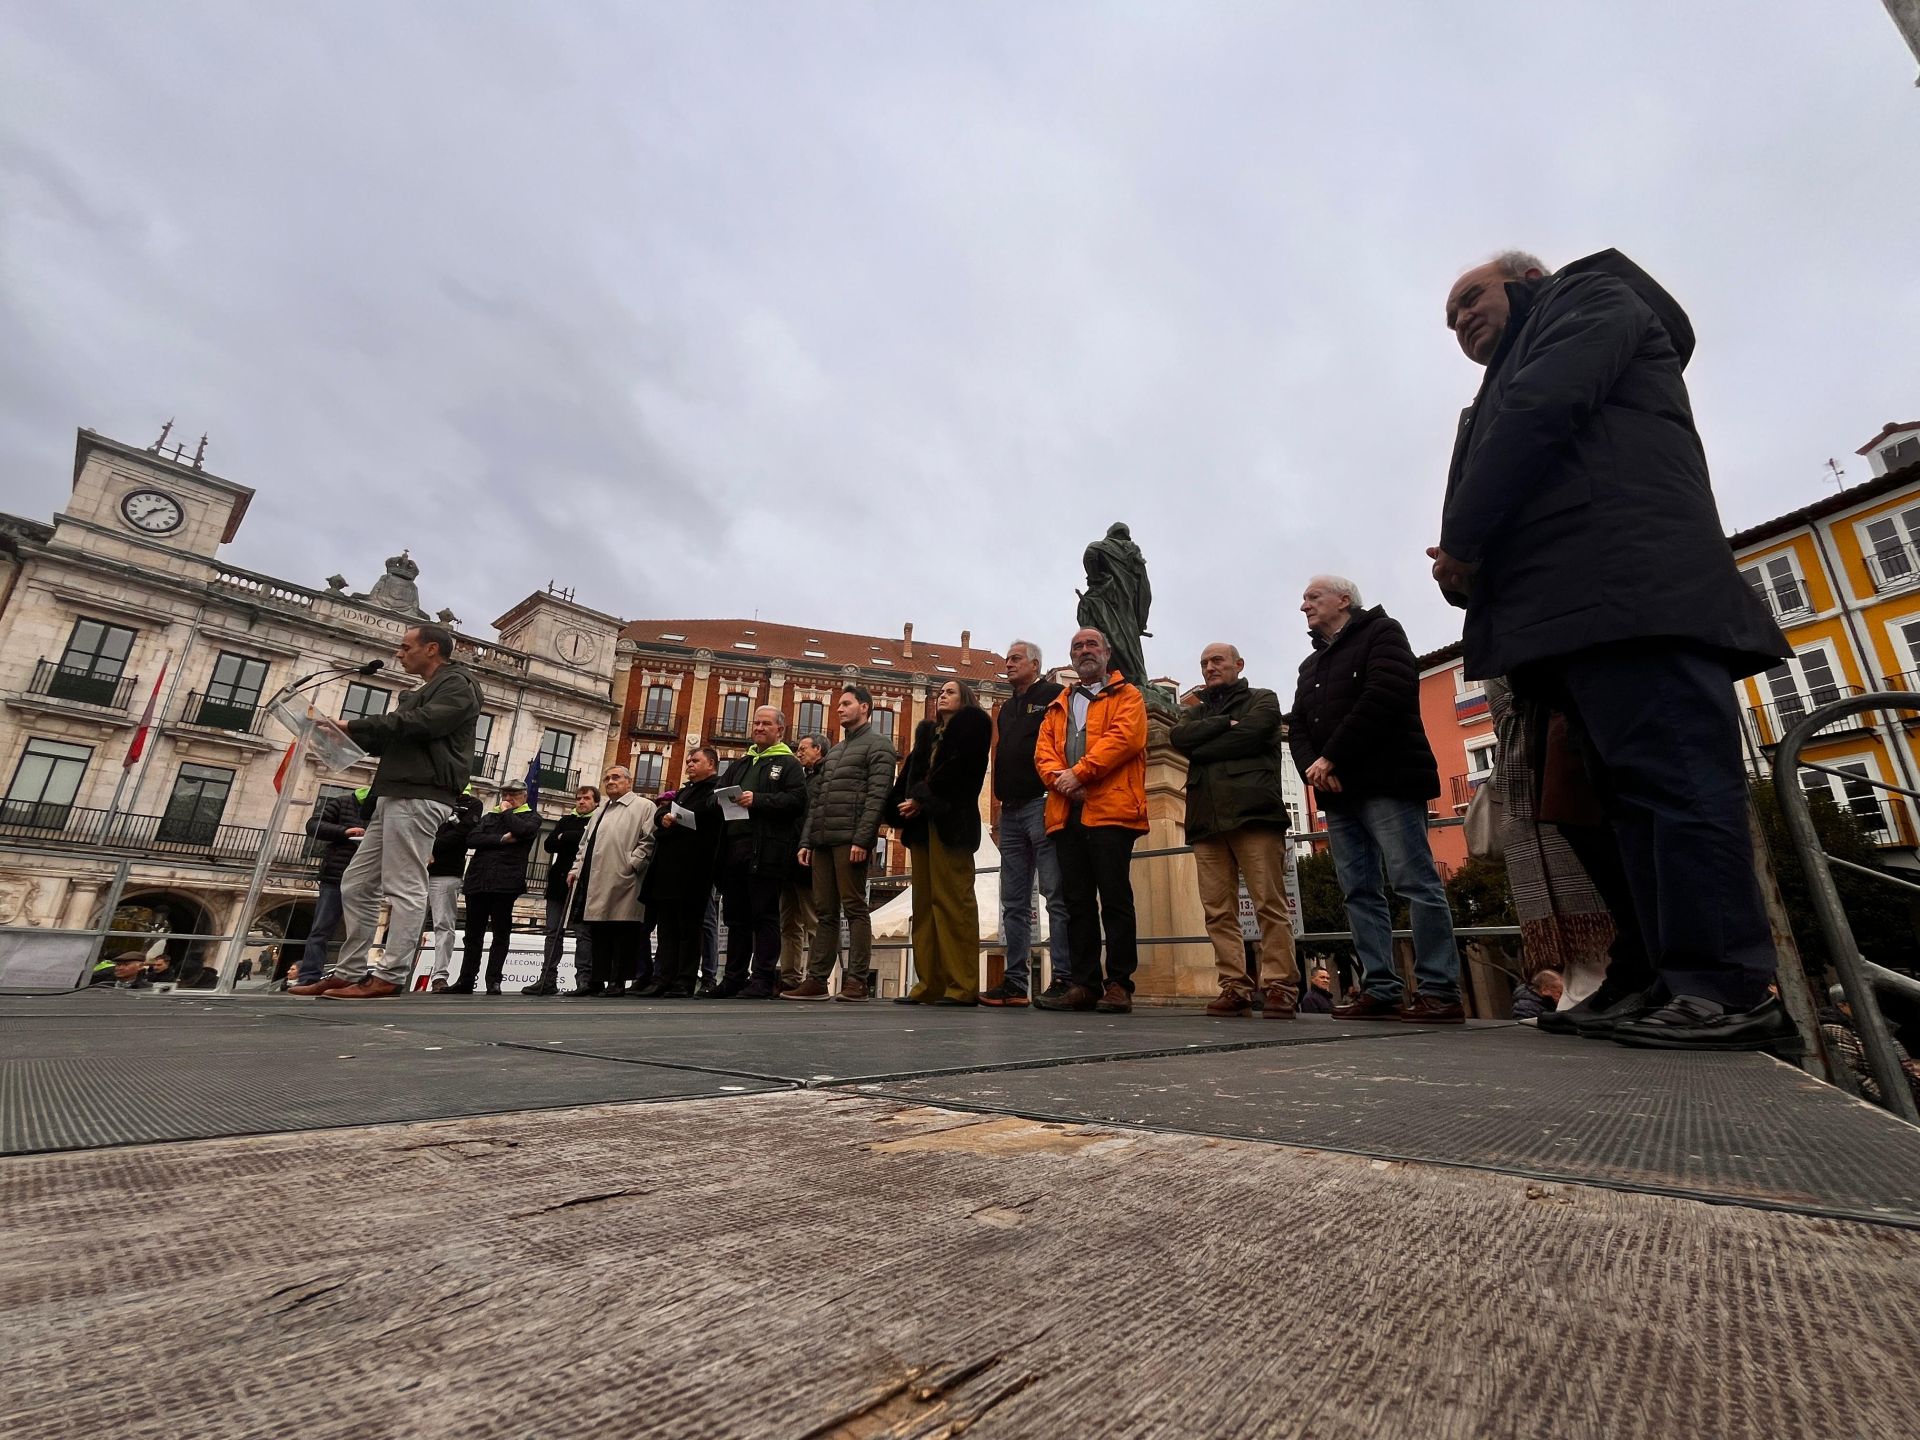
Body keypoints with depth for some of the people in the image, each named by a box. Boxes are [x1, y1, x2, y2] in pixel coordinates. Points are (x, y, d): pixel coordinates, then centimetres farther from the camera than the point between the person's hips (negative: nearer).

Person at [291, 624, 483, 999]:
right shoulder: (419, 694, 29)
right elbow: (390, 739, 25)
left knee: (404, 887, -11)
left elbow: (418, 724, -15)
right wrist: (348, 734, 10)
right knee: (357, 884, 10)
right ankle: (347, 972, 14)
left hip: (419, 797, -10)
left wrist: (352, 725, -8)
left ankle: (390, 977, -9)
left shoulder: (458, 684, -1)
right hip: (395, 796, 10)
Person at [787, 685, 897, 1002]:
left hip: (851, 840, -7)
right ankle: (817, 979, 9)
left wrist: (861, 839, -20)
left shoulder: (877, 745, 2)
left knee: (854, 908, -6)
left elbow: (877, 795, -10)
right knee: (825, 911, 7)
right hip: (823, 840, 8)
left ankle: (858, 980, -2)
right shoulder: (833, 752, 26)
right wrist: (806, 840, 12)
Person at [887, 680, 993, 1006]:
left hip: (952, 820, -7)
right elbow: (910, 773, 15)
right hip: (922, 821, 7)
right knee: (925, 903, 3)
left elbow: (959, 769, -9)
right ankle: (931, 984, 5)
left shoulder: (972, 722, 6)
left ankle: (963, 986, -9)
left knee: (953, 900, -11)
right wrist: (906, 803, -2)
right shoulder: (927, 731, 26)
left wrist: (923, 799, -11)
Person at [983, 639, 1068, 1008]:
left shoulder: (1053, 696, 3)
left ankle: (1062, 978, -4)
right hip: (1011, 811, 8)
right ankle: (1014, 982, 11)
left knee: (1056, 895, -7)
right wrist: (997, 814, 17)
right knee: (1013, 902, 7)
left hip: (1042, 805, -7)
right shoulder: (1005, 709, 24)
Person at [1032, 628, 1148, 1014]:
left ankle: (1118, 985, 4)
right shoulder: (1058, 706, 25)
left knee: (1115, 898, -4)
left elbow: (1123, 737, -8)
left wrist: (1079, 773, -14)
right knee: (1077, 902, 6)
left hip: (1111, 809, -5)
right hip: (1066, 813, 5)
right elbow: (1043, 750, 12)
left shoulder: (1126, 696, 10)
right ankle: (1084, 984, 12)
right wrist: (1059, 778, -9)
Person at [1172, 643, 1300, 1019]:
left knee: (1270, 904, -7)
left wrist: (1201, 749, 3)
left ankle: (1280, 986, -2)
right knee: (1218, 910, -1)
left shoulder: (1263, 700, 16)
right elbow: (1179, 737, 5)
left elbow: (1249, 736, -5)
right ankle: (1234, 987, 2)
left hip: (1253, 810, -4)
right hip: (1207, 818, 4)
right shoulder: (1195, 711, 27)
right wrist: (1225, 723, -3)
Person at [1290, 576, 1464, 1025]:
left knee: (1416, 883, -8)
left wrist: (1331, 758, -14)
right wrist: (1313, 768, -6)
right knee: (1359, 892, 3)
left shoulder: (1380, 633, 4)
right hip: (1338, 792, 7)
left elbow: (1384, 697, -14)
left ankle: (1440, 991, -3)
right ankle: (1380, 990, 6)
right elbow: (1298, 728, 16)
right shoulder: (1311, 664, 25)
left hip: (1387, 782, -7)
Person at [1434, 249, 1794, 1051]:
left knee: (1669, 777, -13)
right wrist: (1470, 564, 4)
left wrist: (1463, 542, -3)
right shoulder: (1511, 380, 37)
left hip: (1626, 588, -8)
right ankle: (1681, 980, 2)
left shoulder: (1590, 298, 16)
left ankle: (1728, 989, -11)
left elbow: (1539, 412, -5)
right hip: (1577, 612, 9)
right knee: (1631, 793, 1)